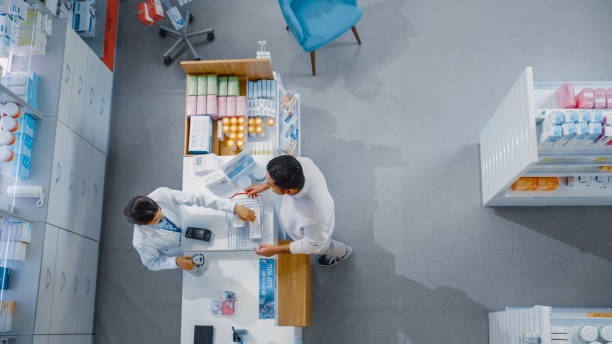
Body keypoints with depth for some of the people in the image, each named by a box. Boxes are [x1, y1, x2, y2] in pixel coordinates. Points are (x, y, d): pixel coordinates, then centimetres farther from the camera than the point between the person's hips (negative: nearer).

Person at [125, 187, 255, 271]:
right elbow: (152, 263, -17)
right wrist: (176, 262, -36)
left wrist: (235, 208, -46)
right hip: (179, 253, -2)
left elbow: (197, 197, -39)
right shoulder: (142, 242, -38)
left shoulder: (161, 194, -38)